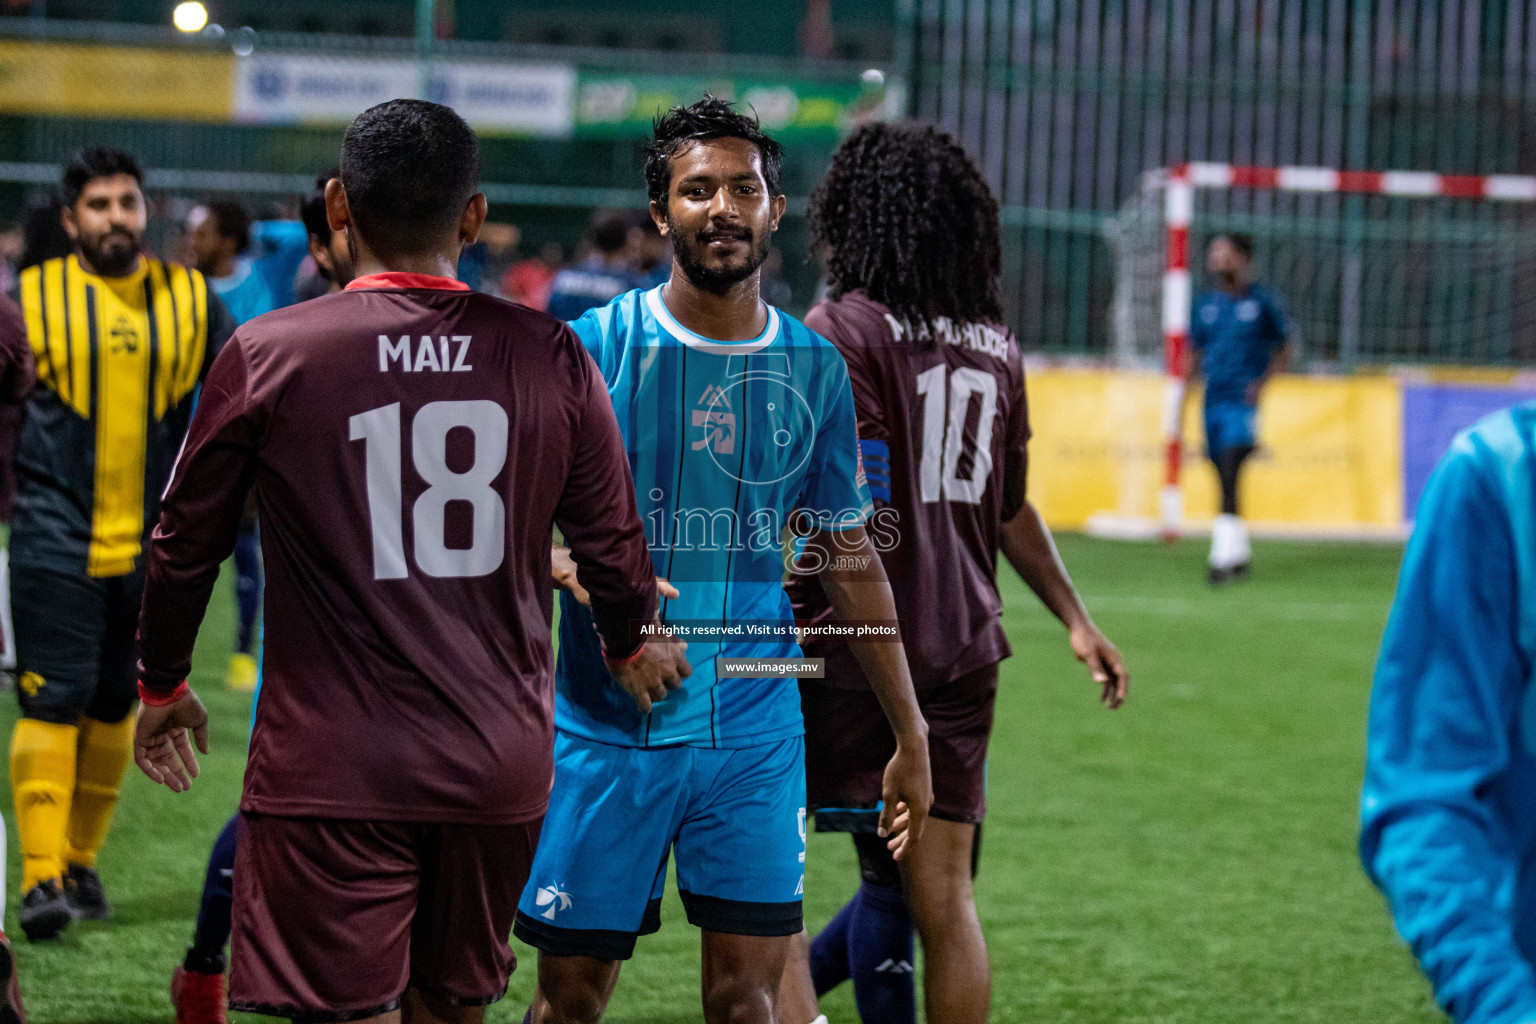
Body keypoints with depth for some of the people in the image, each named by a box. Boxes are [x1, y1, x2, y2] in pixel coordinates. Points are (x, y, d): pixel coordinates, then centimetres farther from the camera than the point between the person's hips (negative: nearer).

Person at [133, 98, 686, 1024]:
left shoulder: (267, 355, -5)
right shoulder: (550, 356, 1)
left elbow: (188, 544, 5)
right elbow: (613, 543, 8)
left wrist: (163, 686, 22)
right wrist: (630, 644, 31)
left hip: (329, 772, -3)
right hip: (501, 770, 3)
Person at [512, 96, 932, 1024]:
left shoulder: (814, 370, 6)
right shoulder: (595, 347, -4)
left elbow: (850, 556, 14)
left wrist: (910, 734, 15)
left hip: (755, 729, 2)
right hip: (604, 728, -2)